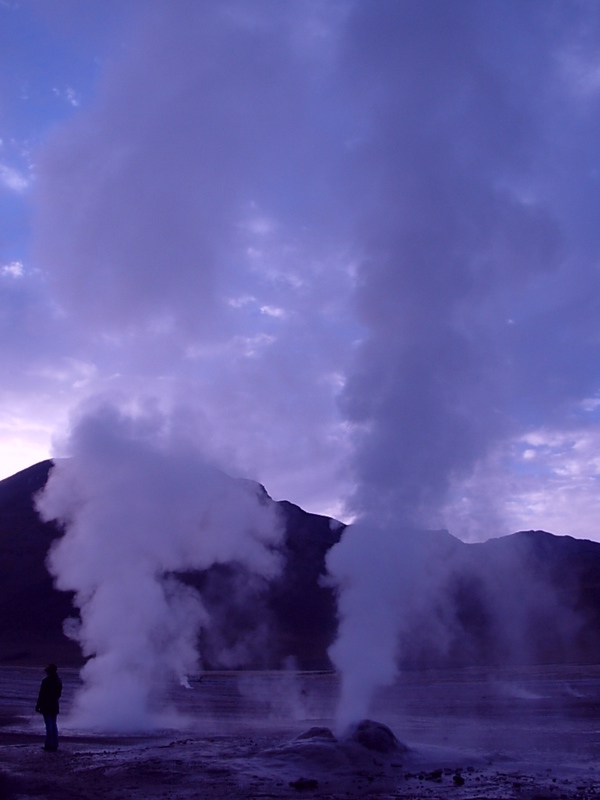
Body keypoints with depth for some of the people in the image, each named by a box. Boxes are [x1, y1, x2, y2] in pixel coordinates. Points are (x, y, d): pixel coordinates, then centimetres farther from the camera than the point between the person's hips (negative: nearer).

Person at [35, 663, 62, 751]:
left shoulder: (46, 681, -16)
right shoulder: (58, 681, 6)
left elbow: (42, 695, -14)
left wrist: (38, 706, -7)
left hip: (46, 706, -6)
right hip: (55, 706, 7)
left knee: (49, 725, -3)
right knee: (53, 724, 12)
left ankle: (49, 745, -1)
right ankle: (55, 745, 15)